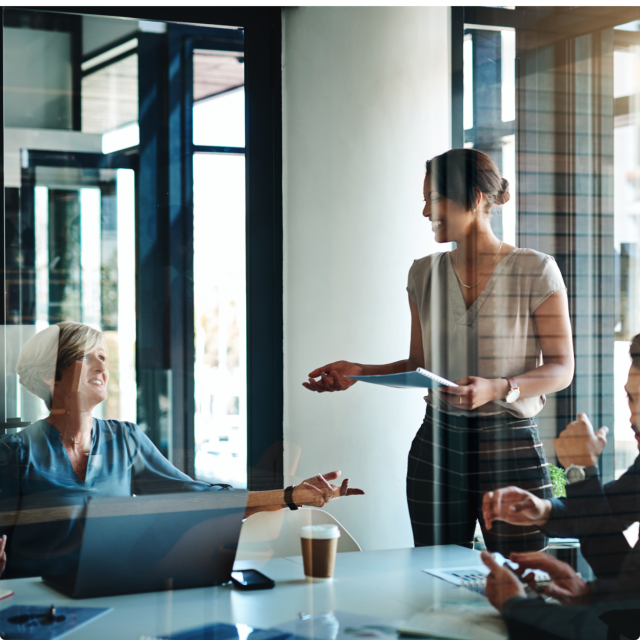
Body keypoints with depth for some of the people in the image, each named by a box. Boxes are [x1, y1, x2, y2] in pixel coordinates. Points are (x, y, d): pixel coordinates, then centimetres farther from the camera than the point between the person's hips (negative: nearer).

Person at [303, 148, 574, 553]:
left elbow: (561, 368, -4)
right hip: (437, 446, 4)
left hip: (511, 446, -4)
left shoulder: (535, 271, -4)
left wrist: (497, 388, -20)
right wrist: (358, 372, 1)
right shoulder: (425, 274, 9)